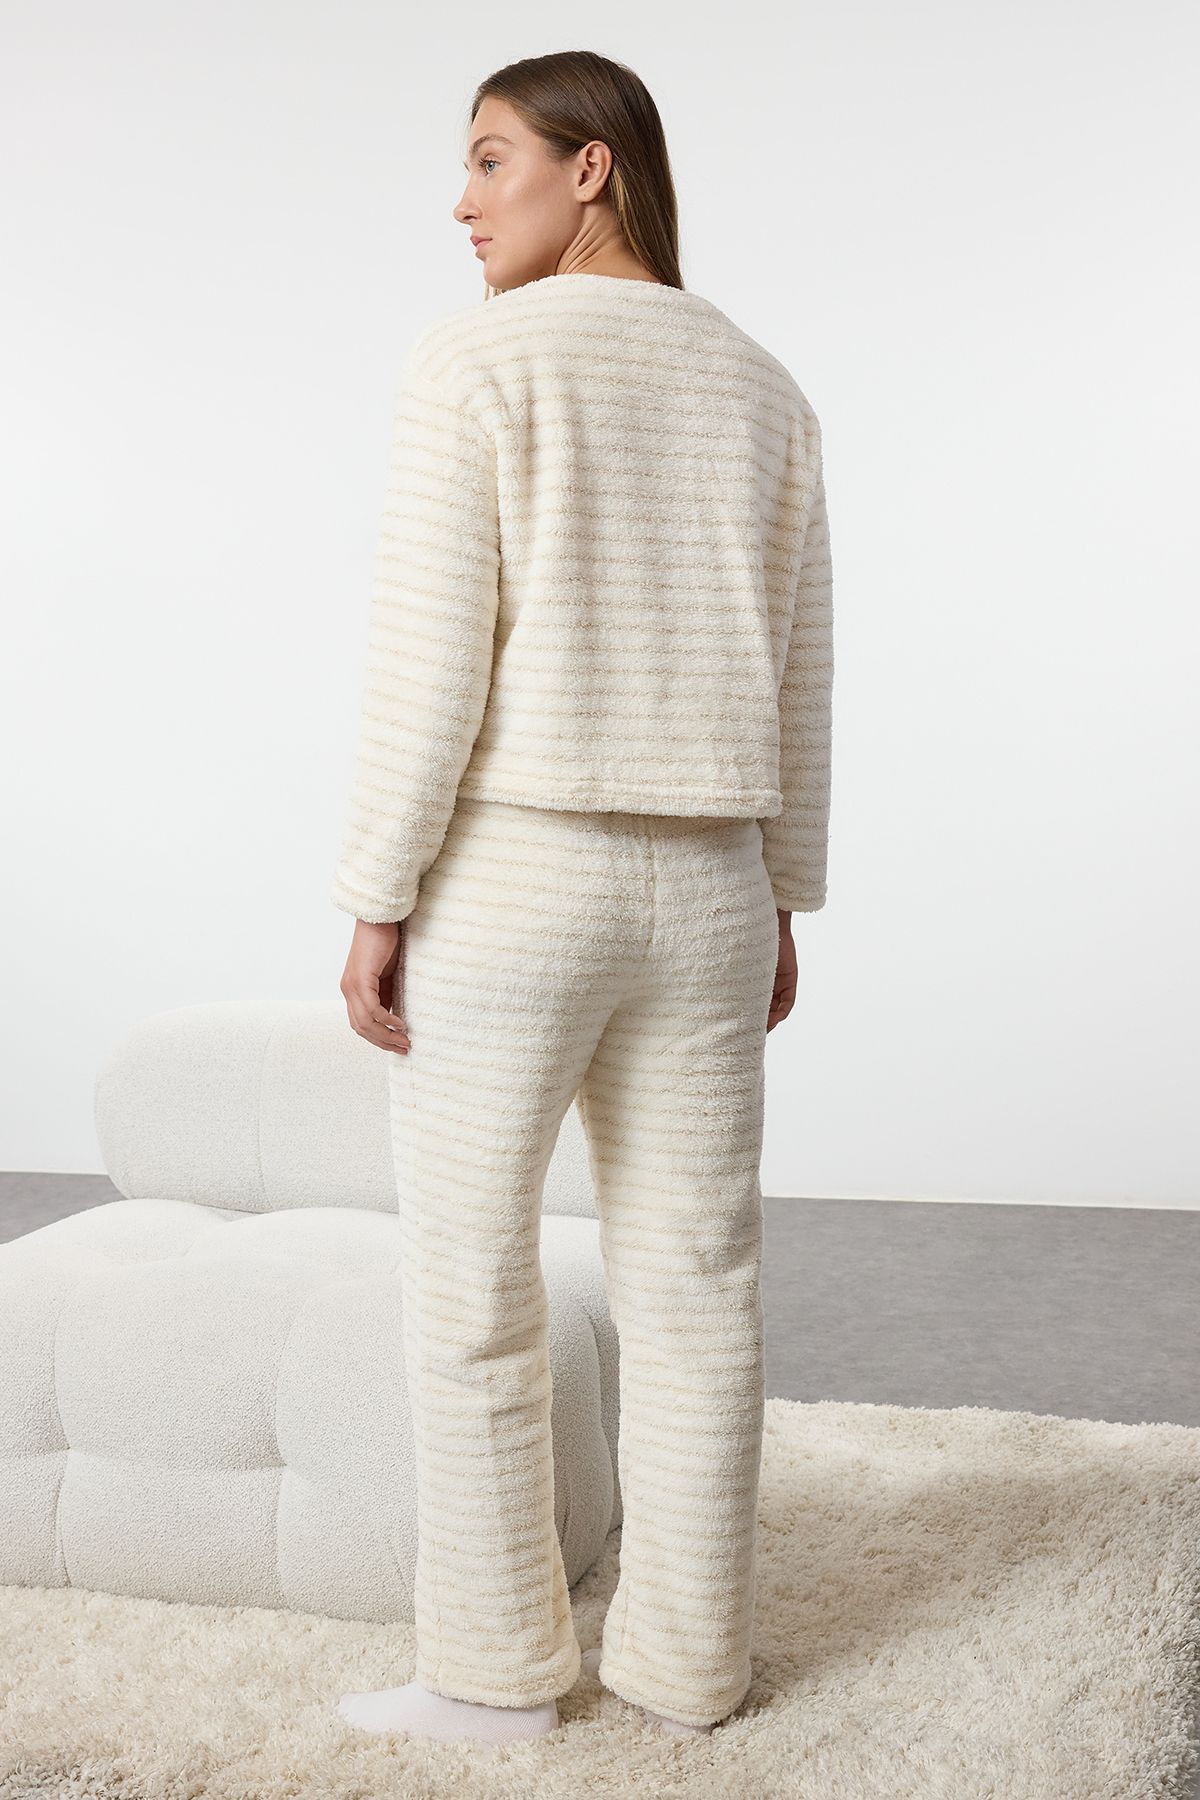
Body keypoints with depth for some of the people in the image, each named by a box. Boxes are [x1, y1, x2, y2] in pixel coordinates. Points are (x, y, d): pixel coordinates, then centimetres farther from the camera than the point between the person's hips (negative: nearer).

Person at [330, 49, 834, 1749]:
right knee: (693, 1287, 11)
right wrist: (779, 897, 16)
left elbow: (429, 656, -15)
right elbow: (796, 673, 9)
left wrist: (376, 900, -10)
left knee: (470, 1286, 6)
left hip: (506, 887, -5)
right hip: (698, 893, 6)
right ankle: (688, 1656, 19)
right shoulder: (761, 389, 9)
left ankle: (495, 1664, 16)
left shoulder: (475, 360, -9)